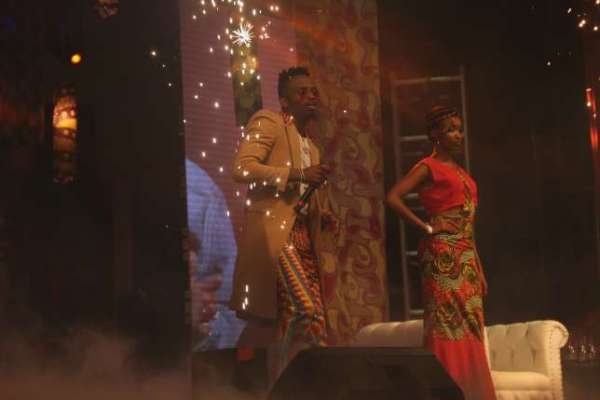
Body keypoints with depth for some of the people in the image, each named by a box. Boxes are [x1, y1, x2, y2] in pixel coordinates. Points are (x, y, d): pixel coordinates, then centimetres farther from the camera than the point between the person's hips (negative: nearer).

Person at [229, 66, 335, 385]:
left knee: (288, 318, 7)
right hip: (273, 233, -9)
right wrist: (298, 174, -17)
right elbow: (241, 167, -14)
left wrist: (323, 214, 13)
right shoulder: (267, 122, 0)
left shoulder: (310, 146, 25)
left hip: (303, 237, 9)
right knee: (306, 311, -22)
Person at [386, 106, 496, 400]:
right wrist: (427, 227, -14)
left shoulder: (460, 171, 20)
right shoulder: (429, 167, -3)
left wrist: (479, 269, 17)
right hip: (443, 254, -8)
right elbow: (393, 198, -18)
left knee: (469, 327, 7)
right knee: (449, 324, -9)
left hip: (466, 254, 8)